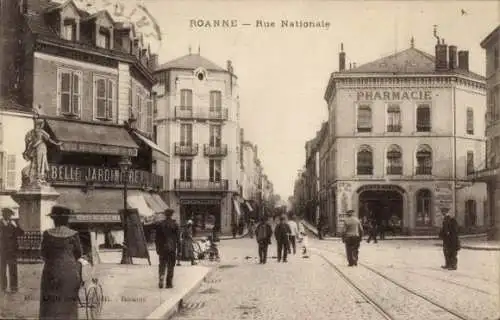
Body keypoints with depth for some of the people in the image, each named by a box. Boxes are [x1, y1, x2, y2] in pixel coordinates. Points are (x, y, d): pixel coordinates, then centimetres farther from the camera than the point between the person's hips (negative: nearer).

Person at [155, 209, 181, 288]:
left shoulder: (160, 224, 1)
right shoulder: (175, 224, -5)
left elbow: (157, 238, 5)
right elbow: (178, 238, -4)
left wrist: (157, 248, 12)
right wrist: (178, 248, 2)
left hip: (162, 248, 2)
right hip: (172, 248, -2)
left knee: (162, 265, 11)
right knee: (170, 266, 5)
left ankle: (161, 280, -6)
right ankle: (169, 283, 5)